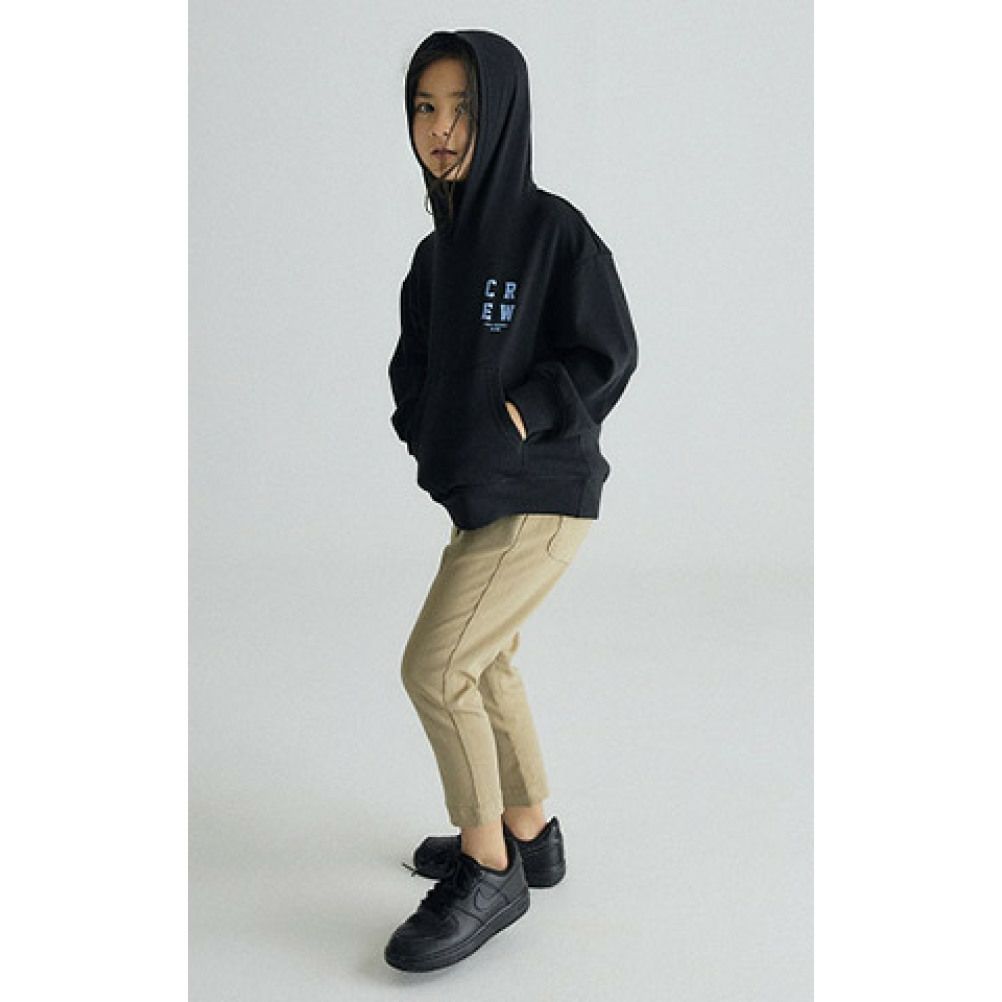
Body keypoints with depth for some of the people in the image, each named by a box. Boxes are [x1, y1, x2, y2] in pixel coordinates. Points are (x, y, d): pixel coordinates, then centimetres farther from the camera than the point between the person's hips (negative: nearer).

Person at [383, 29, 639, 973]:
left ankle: (488, 871, 6)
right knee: (484, 665, 17)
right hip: (476, 496, 8)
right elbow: (414, 368, 14)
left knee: (434, 666, -12)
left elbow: (607, 354, -13)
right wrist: (427, 437, -5)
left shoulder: (554, 229, -13)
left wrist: (510, 422, -22)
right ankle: (530, 835, 35)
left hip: (540, 494, -8)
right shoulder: (435, 255, 9)